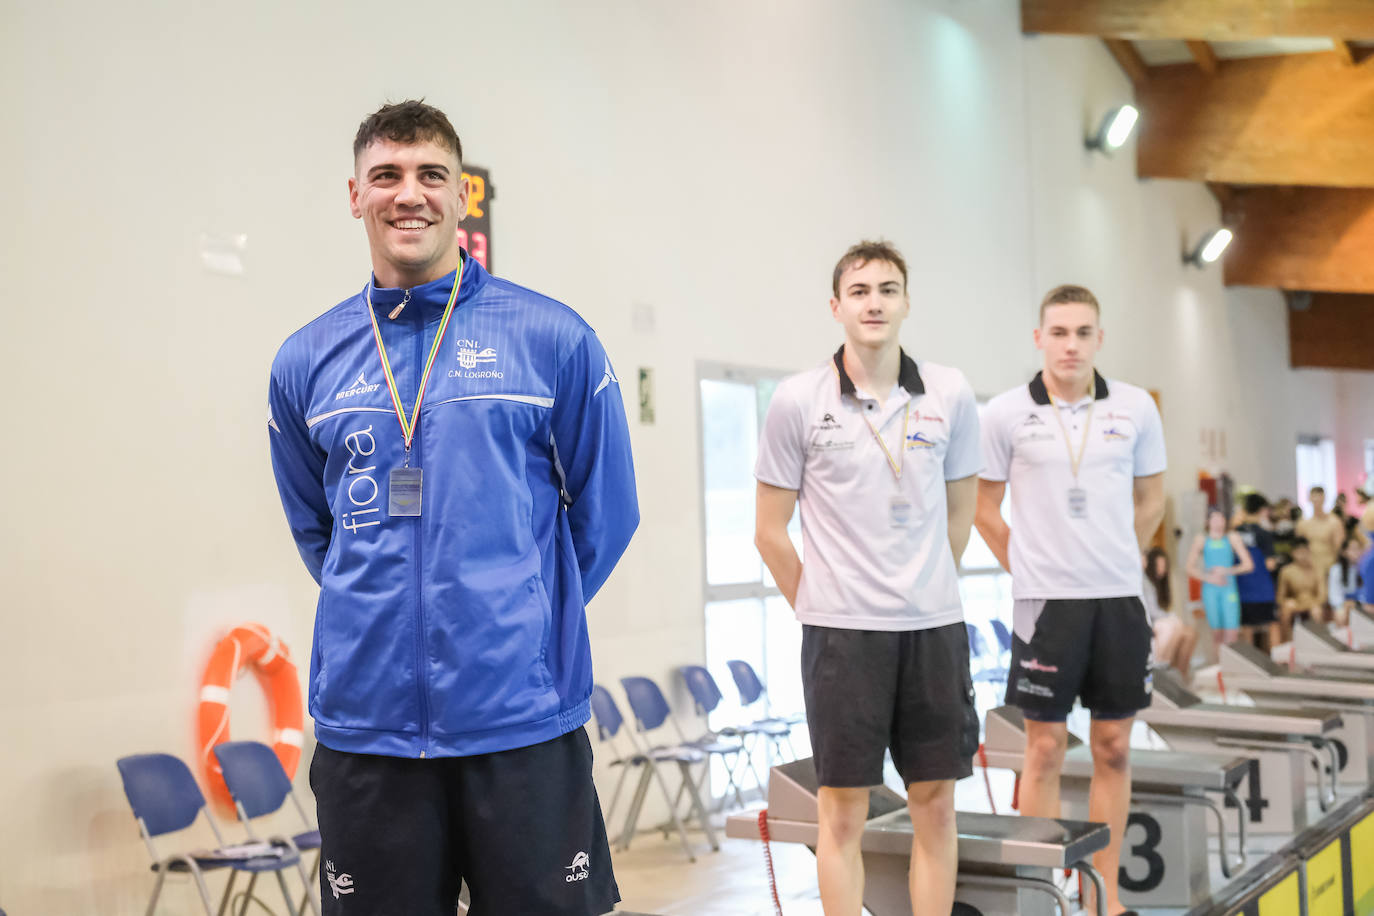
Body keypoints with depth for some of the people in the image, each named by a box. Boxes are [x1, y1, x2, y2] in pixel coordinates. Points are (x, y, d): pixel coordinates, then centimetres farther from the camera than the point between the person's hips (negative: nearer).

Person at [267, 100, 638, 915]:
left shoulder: (553, 338, -1)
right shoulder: (305, 362, 7)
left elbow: (605, 511, 5)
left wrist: (529, 613, 7)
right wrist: (381, 612, 13)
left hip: (525, 719, -2)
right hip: (365, 720, 3)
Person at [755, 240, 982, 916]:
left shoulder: (950, 395, 3)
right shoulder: (797, 401, -4)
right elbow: (770, 532, 2)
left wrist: (926, 591, 13)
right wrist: (820, 607, 5)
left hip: (935, 627, 3)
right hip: (842, 631, -3)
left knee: (935, 805, 9)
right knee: (843, 812, 4)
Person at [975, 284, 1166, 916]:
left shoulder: (1136, 408, 3)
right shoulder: (1005, 414, -4)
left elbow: (1150, 499, 15)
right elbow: (984, 507, 6)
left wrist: (1116, 561, 13)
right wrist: (1027, 567, 6)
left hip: (1120, 597, 3)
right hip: (1044, 600, -2)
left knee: (1113, 748, 8)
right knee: (1045, 749, 1)